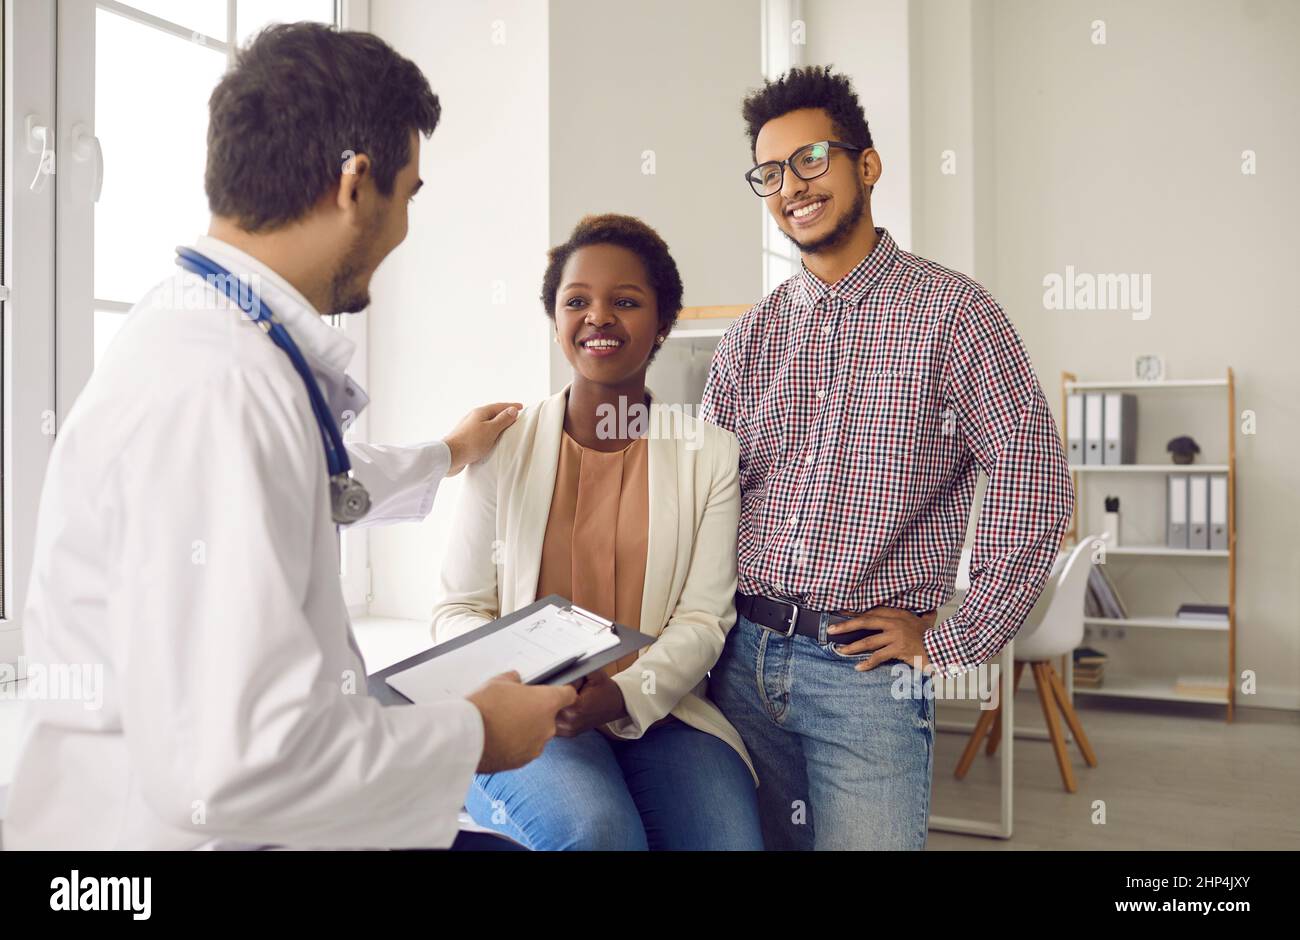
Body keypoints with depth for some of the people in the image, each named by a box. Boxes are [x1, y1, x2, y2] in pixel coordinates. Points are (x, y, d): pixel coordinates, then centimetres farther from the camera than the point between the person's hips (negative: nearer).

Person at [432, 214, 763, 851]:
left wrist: (625, 693, -18)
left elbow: (704, 618, 0)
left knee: (730, 838, -26)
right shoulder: (504, 447, 5)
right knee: (598, 829, -30)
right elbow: (457, 607, 5)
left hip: (661, 715, 1)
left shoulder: (711, 453, 6)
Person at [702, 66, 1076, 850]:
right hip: (743, 659, 4)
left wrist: (954, 644, -9)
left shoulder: (951, 312, -5)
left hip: (867, 669, -4)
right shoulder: (749, 340, 9)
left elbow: (1036, 483, -10)